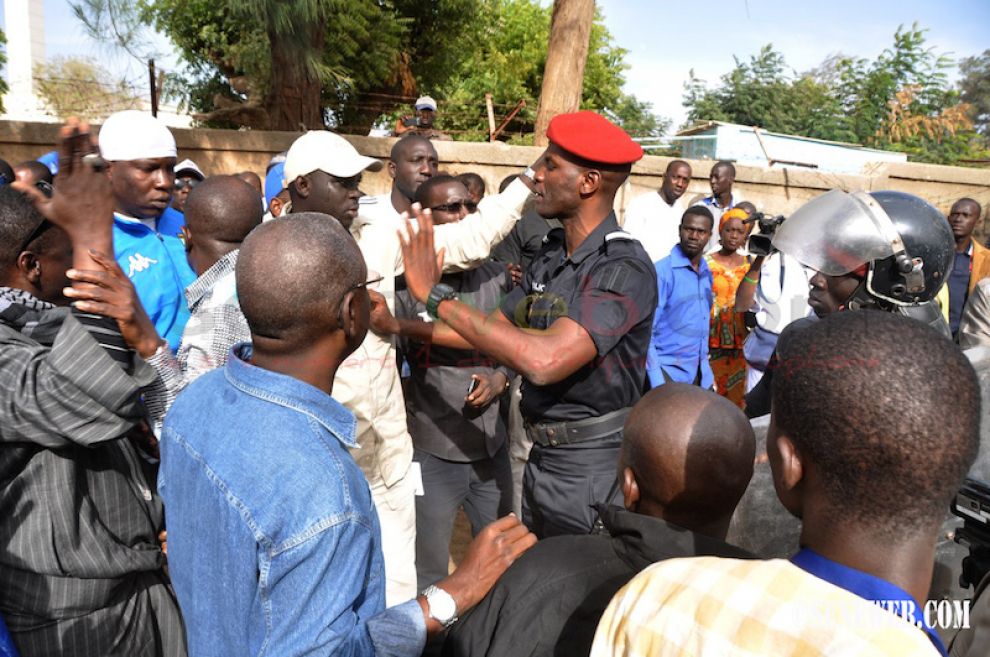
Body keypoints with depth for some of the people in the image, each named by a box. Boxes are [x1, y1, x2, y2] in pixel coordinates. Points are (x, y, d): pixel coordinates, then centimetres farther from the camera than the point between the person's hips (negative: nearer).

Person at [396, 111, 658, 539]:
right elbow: (493, 330, 9)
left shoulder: (624, 268, -22)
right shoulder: (551, 255, 2)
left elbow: (545, 360, -34)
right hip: (543, 454, 7)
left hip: (591, 468, -7)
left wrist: (436, 295, -28)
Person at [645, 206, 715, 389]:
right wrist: (657, 383, -19)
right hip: (668, 371, -6)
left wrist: (706, 371, 14)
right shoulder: (662, 271, -12)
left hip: (699, 374, 6)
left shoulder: (708, 274, 8)